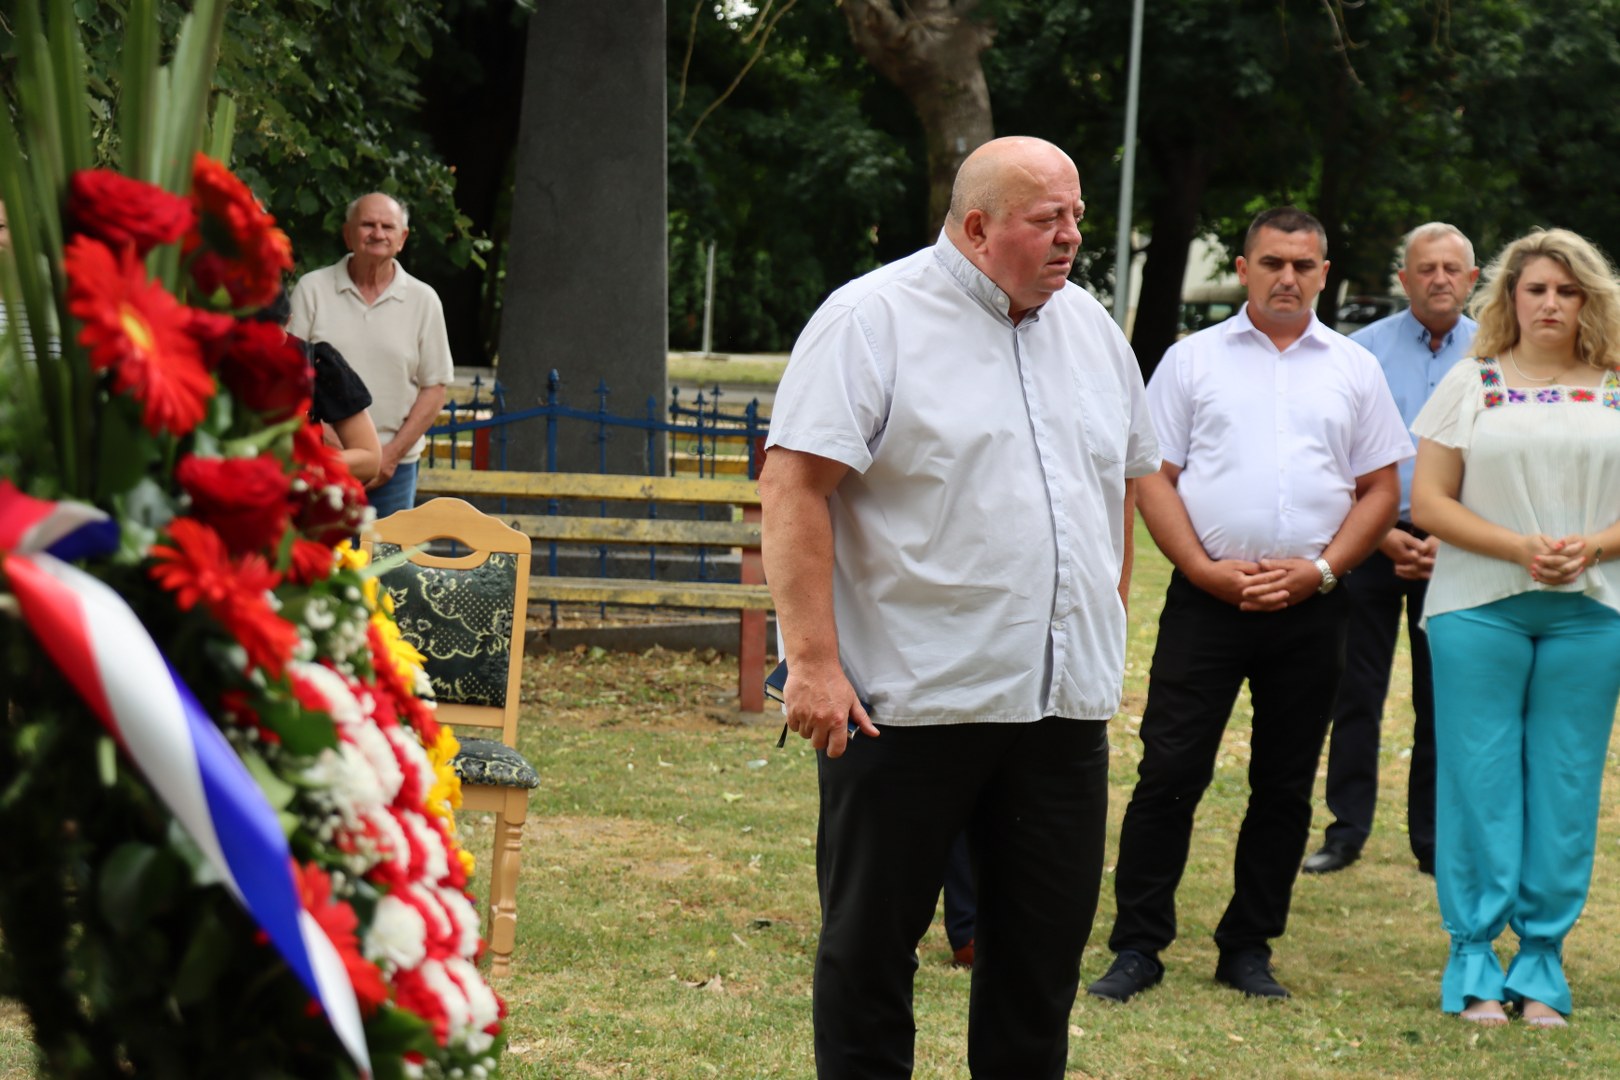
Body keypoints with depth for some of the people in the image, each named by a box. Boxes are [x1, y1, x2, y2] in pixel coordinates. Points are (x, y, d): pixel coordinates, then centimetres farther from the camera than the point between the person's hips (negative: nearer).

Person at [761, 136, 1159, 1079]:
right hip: (909, 701, -6)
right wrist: (814, 662, -19)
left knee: (1045, 949, 10)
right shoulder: (875, 320, -8)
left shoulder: (1091, 328, 13)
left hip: (1064, 702, 6)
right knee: (872, 942, 3)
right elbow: (795, 488, -14)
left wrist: (1109, 625, 18)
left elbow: (1124, 479, 24)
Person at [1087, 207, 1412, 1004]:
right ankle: (1137, 947, 1)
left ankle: (1248, 950, 17)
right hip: (1206, 599, -2)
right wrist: (1207, 570, -9)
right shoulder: (1193, 359, 6)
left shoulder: (1353, 370, 10)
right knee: (1169, 773, -6)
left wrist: (1319, 569, -5)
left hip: (1310, 607, 2)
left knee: (1285, 787, 7)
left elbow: (1380, 490, 9)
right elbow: (1154, 476, 3)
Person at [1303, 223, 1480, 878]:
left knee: (1443, 699, 4)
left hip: (1455, 548, 0)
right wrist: (1380, 532, -8)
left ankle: (1434, 840, 13)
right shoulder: (1363, 351, 2)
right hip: (1370, 540, 0)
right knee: (1356, 691, 1)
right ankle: (1347, 829, 11)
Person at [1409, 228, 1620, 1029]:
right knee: (1480, 781, -2)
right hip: (1479, 609, -1)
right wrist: (1518, 548, -12)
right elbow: (1427, 501, 1)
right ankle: (1474, 962, 5)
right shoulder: (1472, 385, 7)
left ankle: (1541, 961, 10)